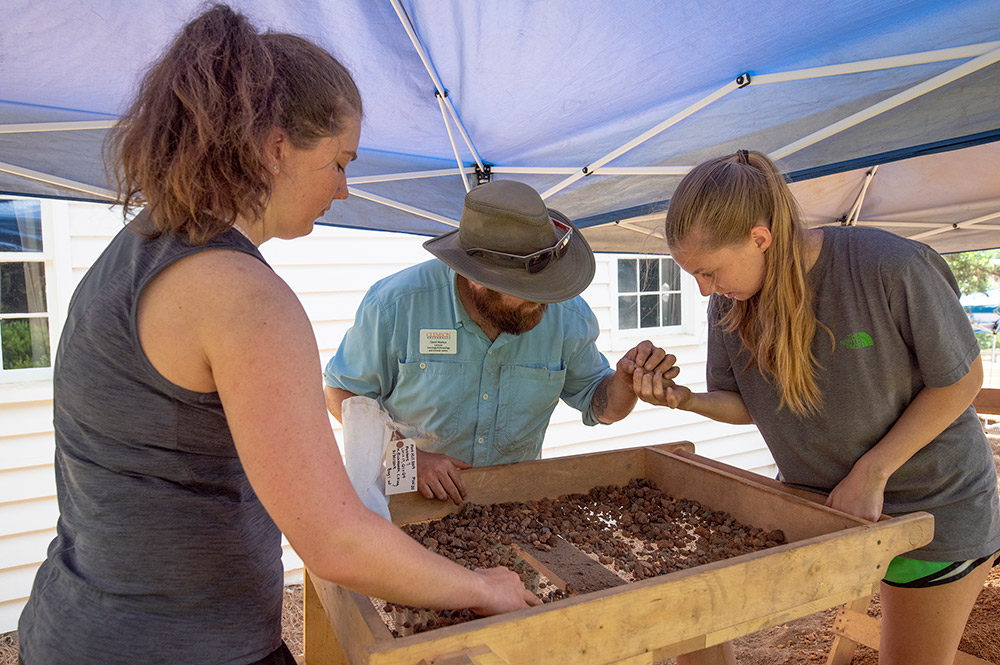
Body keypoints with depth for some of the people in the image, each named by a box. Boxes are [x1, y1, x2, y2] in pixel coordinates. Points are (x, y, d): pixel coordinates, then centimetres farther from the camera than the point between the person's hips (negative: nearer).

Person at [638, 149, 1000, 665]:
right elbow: (748, 406, -2)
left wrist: (870, 473, -18)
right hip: (811, 500, 4)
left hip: (931, 505, -3)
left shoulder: (892, 268, -26)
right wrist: (686, 400, -23)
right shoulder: (729, 301, -12)